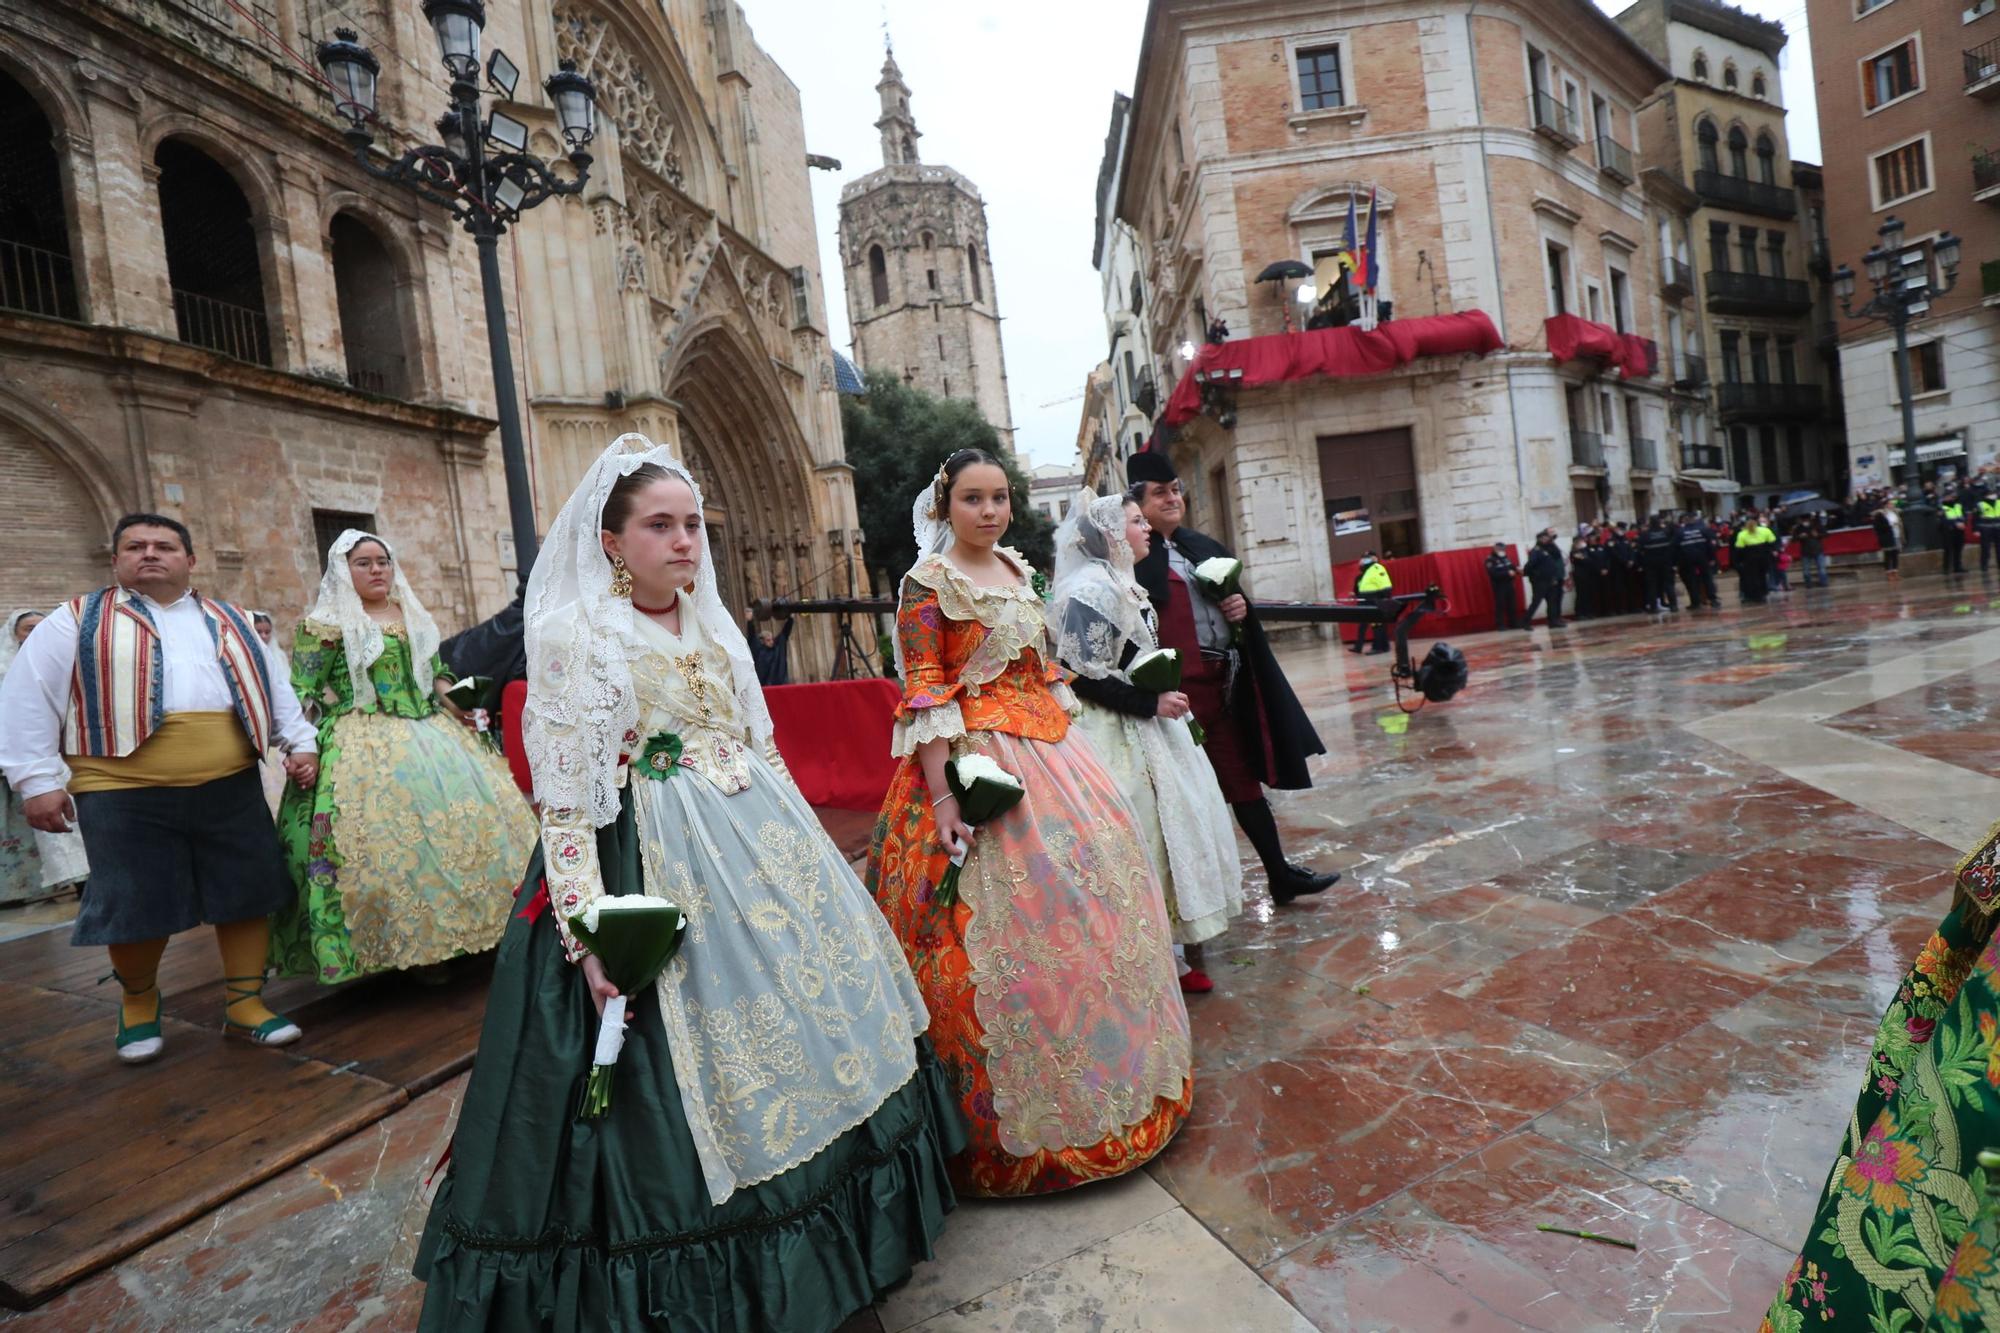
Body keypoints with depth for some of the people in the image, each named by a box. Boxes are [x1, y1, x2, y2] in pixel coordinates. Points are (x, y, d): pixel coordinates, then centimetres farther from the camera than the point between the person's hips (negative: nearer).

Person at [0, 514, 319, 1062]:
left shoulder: (232, 623, 15)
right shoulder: (78, 621, 5)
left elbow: (273, 687, 20)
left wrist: (301, 744, 10)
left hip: (232, 788, 3)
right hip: (124, 794, -2)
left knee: (247, 894, 5)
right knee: (137, 907, 5)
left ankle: (244, 1004, 18)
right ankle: (138, 1000, 32)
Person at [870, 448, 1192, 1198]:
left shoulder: (1018, 569, 13)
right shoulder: (928, 583, -9)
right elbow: (923, 694, -15)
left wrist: (1069, 750, 14)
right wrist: (941, 795, -21)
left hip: (1048, 748, 8)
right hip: (977, 757, -8)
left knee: (1092, 880, 14)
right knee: (1007, 918, -6)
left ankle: (1112, 1068, 36)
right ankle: (1023, 1117, 13)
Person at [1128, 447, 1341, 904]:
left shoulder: (1203, 546, 15)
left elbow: (1230, 598, 26)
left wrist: (1241, 606, 3)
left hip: (1226, 680, 8)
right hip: (1181, 687, -7)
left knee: (1243, 776, 15)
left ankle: (1280, 874, 25)